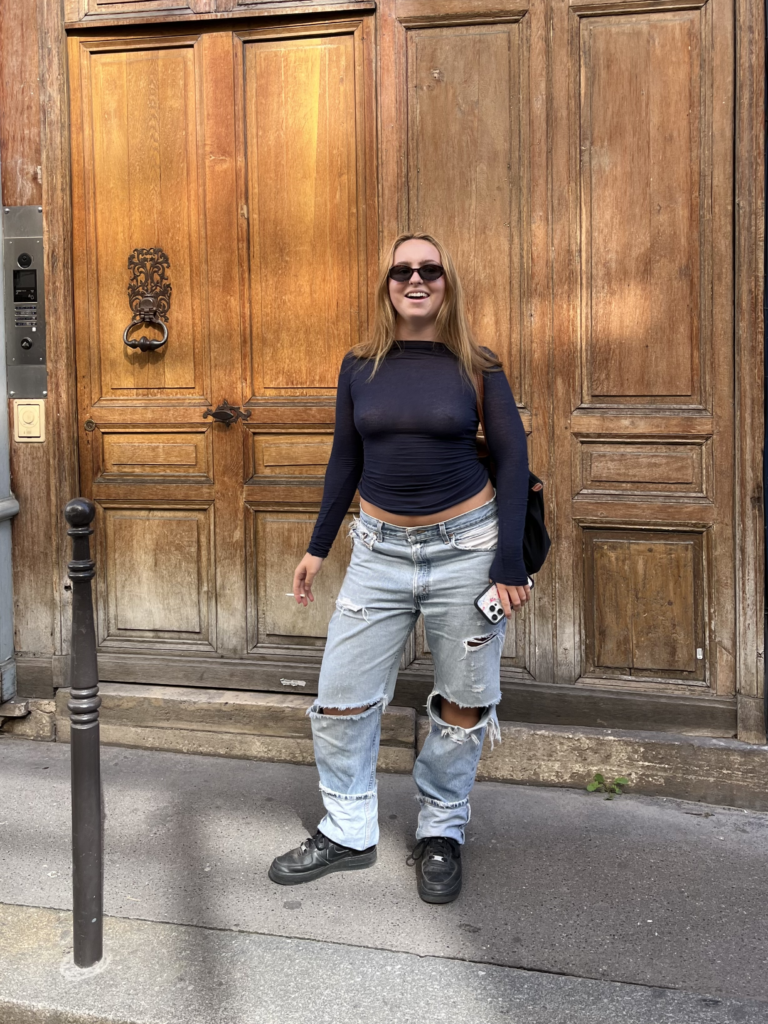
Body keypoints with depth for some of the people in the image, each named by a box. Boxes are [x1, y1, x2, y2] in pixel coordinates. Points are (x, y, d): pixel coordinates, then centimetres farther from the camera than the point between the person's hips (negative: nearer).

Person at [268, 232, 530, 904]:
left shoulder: (476, 368, -3)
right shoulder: (360, 368, 4)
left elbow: (513, 458, -2)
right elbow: (346, 459, 12)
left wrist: (510, 562, -9)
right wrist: (319, 546, 13)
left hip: (465, 547, -2)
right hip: (380, 550, 2)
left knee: (463, 702, 7)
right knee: (341, 699, 3)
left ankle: (442, 832, 28)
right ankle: (349, 834, 22)